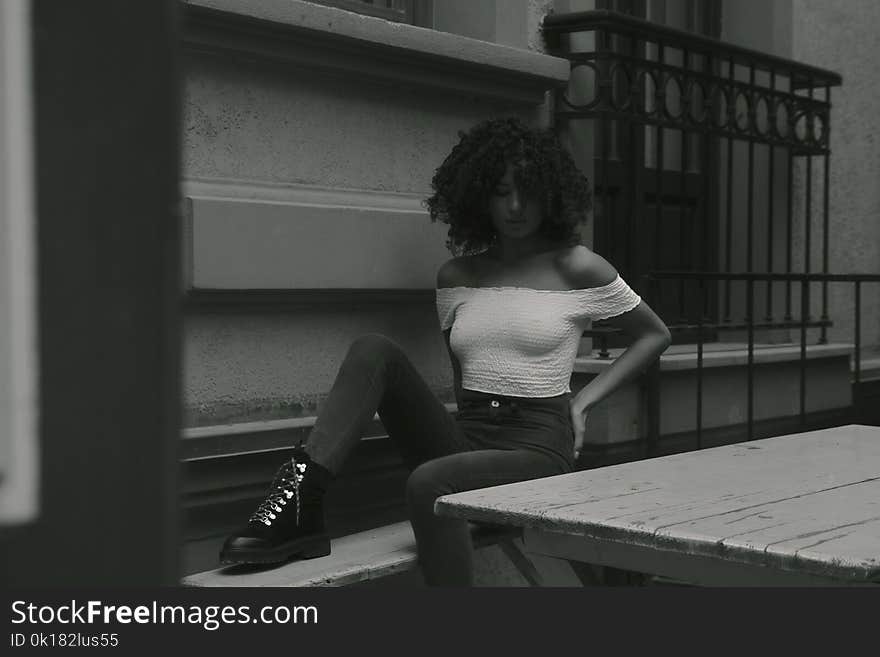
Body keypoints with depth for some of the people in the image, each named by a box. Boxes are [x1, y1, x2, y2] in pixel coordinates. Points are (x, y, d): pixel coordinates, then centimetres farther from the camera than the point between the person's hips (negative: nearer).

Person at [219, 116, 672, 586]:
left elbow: (654, 335, 9)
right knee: (373, 350, -17)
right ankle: (300, 500, -30)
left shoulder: (576, 268, 0)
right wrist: (473, 413, 6)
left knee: (430, 482, -36)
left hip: (536, 446, -4)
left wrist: (585, 399, 2)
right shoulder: (456, 276, 12)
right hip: (465, 435, 5)